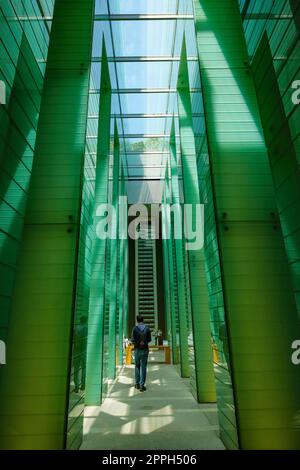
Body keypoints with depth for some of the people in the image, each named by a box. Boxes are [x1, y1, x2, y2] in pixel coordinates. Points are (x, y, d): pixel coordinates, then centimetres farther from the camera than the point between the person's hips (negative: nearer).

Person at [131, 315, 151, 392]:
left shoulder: (135, 328, -8)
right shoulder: (147, 328, -3)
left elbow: (132, 340, -10)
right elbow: (149, 340, 3)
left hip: (137, 349, 0)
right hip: (145, 349, 0)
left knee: (137, 366, 17)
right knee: (143, 367, 5)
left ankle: (137, 383, 21)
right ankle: (142, 385, 4)